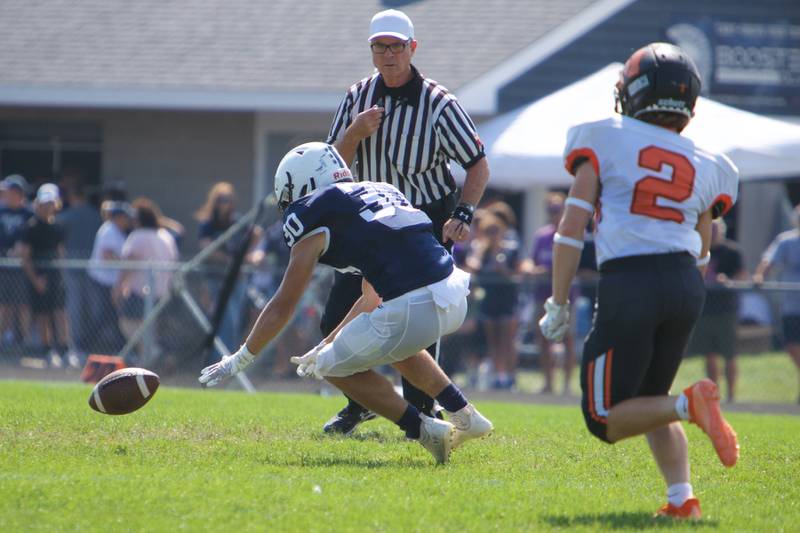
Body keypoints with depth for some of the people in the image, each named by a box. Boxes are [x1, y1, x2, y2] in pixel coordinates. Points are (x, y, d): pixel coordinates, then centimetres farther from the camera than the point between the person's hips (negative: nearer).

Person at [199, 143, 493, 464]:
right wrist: (329, 344, 47)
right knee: (394, 347, 38)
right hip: (456, 297, 8)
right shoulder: (378, 193, 28)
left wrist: (238, 361, 21)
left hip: (411, 310, -8)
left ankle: (426, 432, 8)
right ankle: (465, 416, 32)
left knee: (333, 368, 16)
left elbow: (283, 306, 10)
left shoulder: (313, 218, 6)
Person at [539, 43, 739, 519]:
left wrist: (558, 305, 4)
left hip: (628, 283, -5)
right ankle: (682, 497, 2)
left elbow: (571, 230, -2)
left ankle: (690, 403, -22)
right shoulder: (704, 167, 16)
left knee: (606, 418, 2)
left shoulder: (605, 141, 4)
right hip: (686, 284, 5)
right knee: (650, 402, 21)